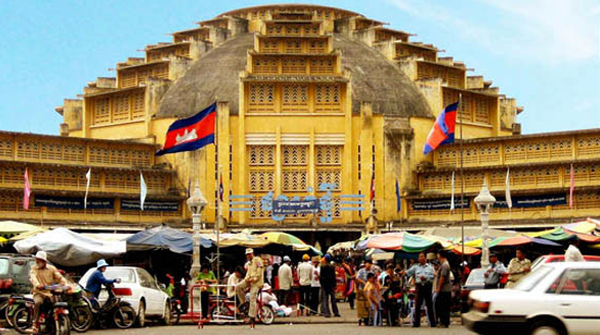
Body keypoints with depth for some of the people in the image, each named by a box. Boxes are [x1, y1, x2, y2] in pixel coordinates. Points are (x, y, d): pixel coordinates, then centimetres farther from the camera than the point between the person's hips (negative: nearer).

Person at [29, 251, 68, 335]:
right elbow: (33, 278, -14)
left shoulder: (51, 268, 10)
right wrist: (37, 285, -36)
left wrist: (65, 285, -18)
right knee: (38, 302, -35)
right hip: (39, 292, -2)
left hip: (50, 292, 2)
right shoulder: (34, 268, 5)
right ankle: (36, 323, -25)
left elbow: (60, 277, 3)